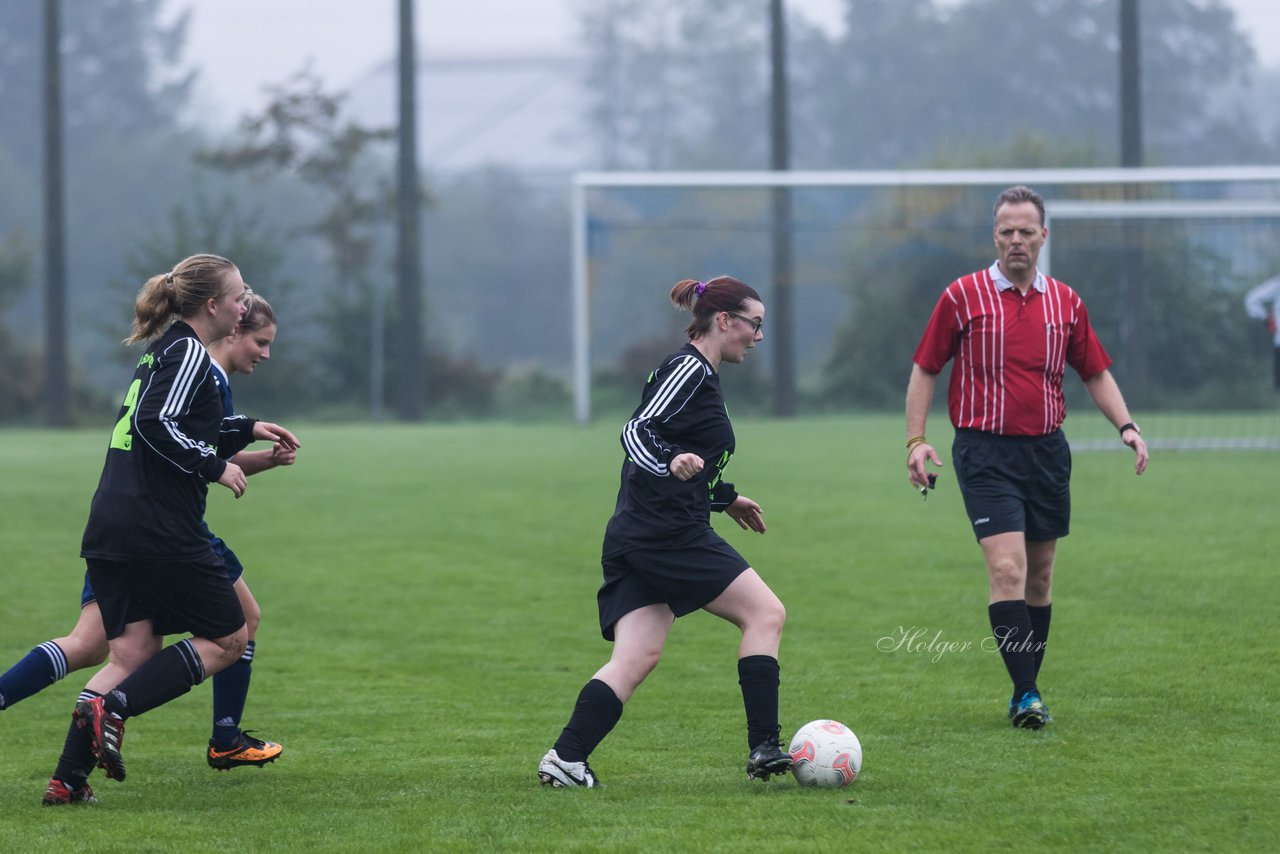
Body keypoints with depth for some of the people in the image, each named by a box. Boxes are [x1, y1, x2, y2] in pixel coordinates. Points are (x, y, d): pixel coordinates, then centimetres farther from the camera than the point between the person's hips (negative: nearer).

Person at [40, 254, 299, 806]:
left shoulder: (164, 351, 20)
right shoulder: (188, 353, -9)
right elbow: (156, 426, -22)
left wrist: (247, 429, 31)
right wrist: (214, 466, -13)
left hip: (110, 532, 9)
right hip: (162, 532, -9)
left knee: (131, 656, 8)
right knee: (228, 640, 4)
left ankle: (67, 780, -5)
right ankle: (111, 707, -13)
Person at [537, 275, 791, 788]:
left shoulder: (697, 374, 22)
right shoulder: (690, 371, -9)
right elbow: (636, 431, -19)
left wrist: (725, 499, 40)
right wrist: (671, 463, -39)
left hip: (635, 537, 10)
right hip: (667, 533, -10)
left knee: (635, 659, 0)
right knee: (765, 612, -3)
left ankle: (565, 759, -10)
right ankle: (764, 750, -6)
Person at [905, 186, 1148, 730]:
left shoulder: (1065, 302, 8)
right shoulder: (963, 297, -2)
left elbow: (1096, 373, 16)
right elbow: (925, 369, 3)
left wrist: (1126, 425, 2)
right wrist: (916, 440, -7)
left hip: (1047, 450, 4)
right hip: (985, 452, -4)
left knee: (1039, 573, 9)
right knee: (1006, 568, -16)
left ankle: (1028, 691, 20)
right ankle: (1025, 693, -18)